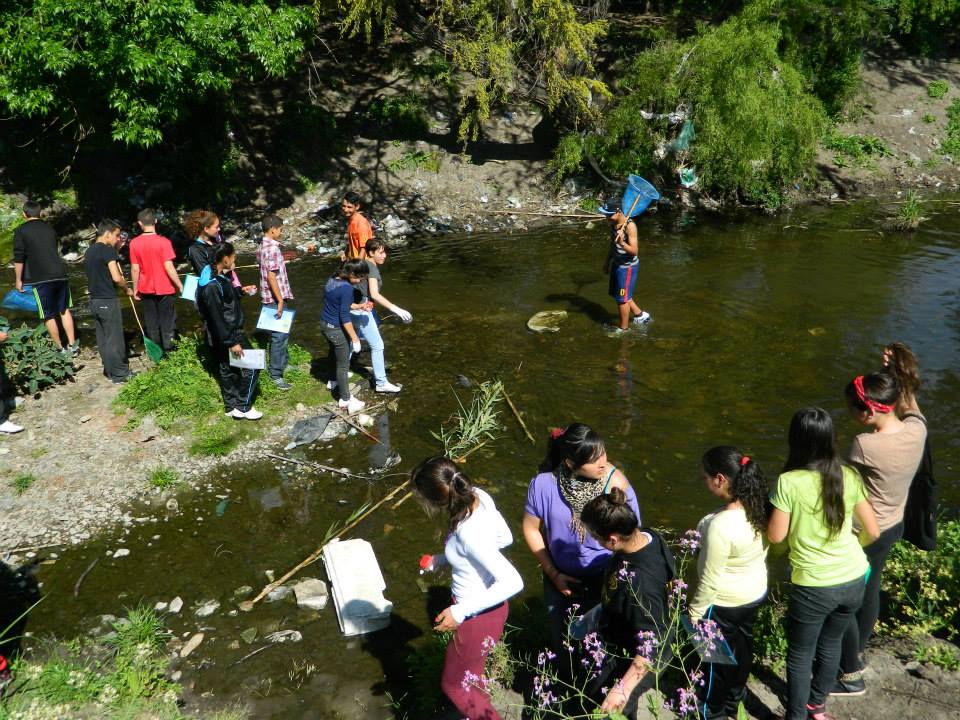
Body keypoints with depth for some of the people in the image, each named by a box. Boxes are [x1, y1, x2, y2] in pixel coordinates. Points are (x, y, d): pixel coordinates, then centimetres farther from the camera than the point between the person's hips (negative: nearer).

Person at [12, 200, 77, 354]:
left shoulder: (21, 231, -1)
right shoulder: (49, 229, 15)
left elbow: (19, 258, -5)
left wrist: (18, 280, 5)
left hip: (41, 278, -5)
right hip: (60, 274, 5)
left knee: (48, 315, 5)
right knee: (64, 310, 15)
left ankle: (61, 348, 10)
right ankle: (72, 345, 13)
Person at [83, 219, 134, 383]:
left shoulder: (89, 252, 12)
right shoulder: (108, 250, -14)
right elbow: (116, 278, -22)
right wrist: (127, 289, -3)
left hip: (94, 301, 8)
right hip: (108, 301, -8)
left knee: (102, 339, 14)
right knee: (114, 339, 1)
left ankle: (110, 370, 22)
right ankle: (119, 374, 7)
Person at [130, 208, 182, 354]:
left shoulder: (134, 243, -5)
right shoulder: (163, 242, -16)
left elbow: (135, 269, -2)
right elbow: (169, 267, -17)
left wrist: (135, 289, 9)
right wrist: (179, 285, -6)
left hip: (146, 289, 3)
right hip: (165, 289, -3)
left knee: (151, 322, 13)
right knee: (167, 321, 7)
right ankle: (168, 351, 10)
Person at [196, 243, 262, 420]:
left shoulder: (221, 277, 3)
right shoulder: (212, 285, -27)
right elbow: (217, 318, -27)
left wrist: (240, 291, 22)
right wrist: (231, 342, -24)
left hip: (232, 332, 10)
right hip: (225, 336, -10)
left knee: (227, 370, 18)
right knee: (251, 366, -1)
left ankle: (231, 407, 31)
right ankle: (243, 407, 9)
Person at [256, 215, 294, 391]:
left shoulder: (262, 247, 11)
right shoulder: (273, 248, -20)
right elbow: (271, 277, -25)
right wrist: (280, 300, -22)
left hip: (269, 297, 10)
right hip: (276, 297, -10)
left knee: (282, 331, 23)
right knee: (279, 335, -4)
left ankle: (283, 362, 38)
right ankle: (276, 374, 2)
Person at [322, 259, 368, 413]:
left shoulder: (332, 279, -1)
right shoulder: (347, 288, -27)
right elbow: (344, 316, -26)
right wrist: (355, 338, -20)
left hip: (324, 324, 9)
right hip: (337, 329, -9)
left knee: (334, 352, 32)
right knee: (343, 364, 4)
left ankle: (333, 380, 54)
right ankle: (345, 400, 13)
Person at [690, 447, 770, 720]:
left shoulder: (720, 526, -37)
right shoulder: (760, 505, -16)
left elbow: (710, 580, -26)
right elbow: (765, 548, 2)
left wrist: (695, 611, -10)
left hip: (725, 602, -7)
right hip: (756, 591, 7)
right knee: (742, 642, 28)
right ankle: (736, 694, 51)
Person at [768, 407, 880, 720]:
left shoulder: (789, 482, -19)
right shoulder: (849, 476, -5)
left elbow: (776, 535, -11)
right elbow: (872, 531, 3)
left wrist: (776, 507, 7)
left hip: (814, 586, -5)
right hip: (854, 580, 5)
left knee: (800, 654, 16)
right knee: (830, 644, 27)